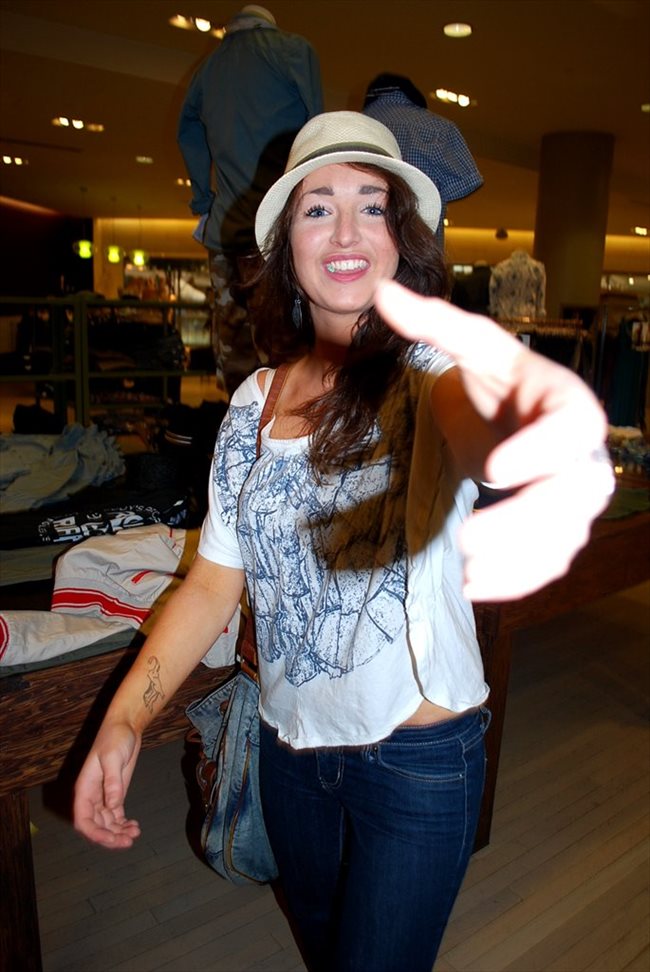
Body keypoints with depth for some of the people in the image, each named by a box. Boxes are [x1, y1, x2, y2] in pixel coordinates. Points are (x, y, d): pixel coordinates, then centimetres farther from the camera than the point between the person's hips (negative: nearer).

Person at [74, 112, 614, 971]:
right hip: (291, 746, 4)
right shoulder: (254, 402, -3)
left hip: (418, 761, -4)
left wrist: (517, 411, -65)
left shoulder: (431, 368, -15)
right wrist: (124, 719, -11)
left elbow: (471, 415, -42)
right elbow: (214, 581, -1)